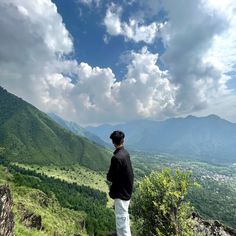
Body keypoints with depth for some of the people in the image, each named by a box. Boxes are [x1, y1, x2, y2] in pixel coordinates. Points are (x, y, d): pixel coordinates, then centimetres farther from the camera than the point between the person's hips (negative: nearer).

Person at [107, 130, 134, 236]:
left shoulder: (116, 157, -25)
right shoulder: (126, 153, 0)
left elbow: (110, 177, -19)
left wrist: (109, 176, 2)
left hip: (120, 192, -9)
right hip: (127, 190, 9)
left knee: (121, 218, 6)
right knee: (124, 217, 24)